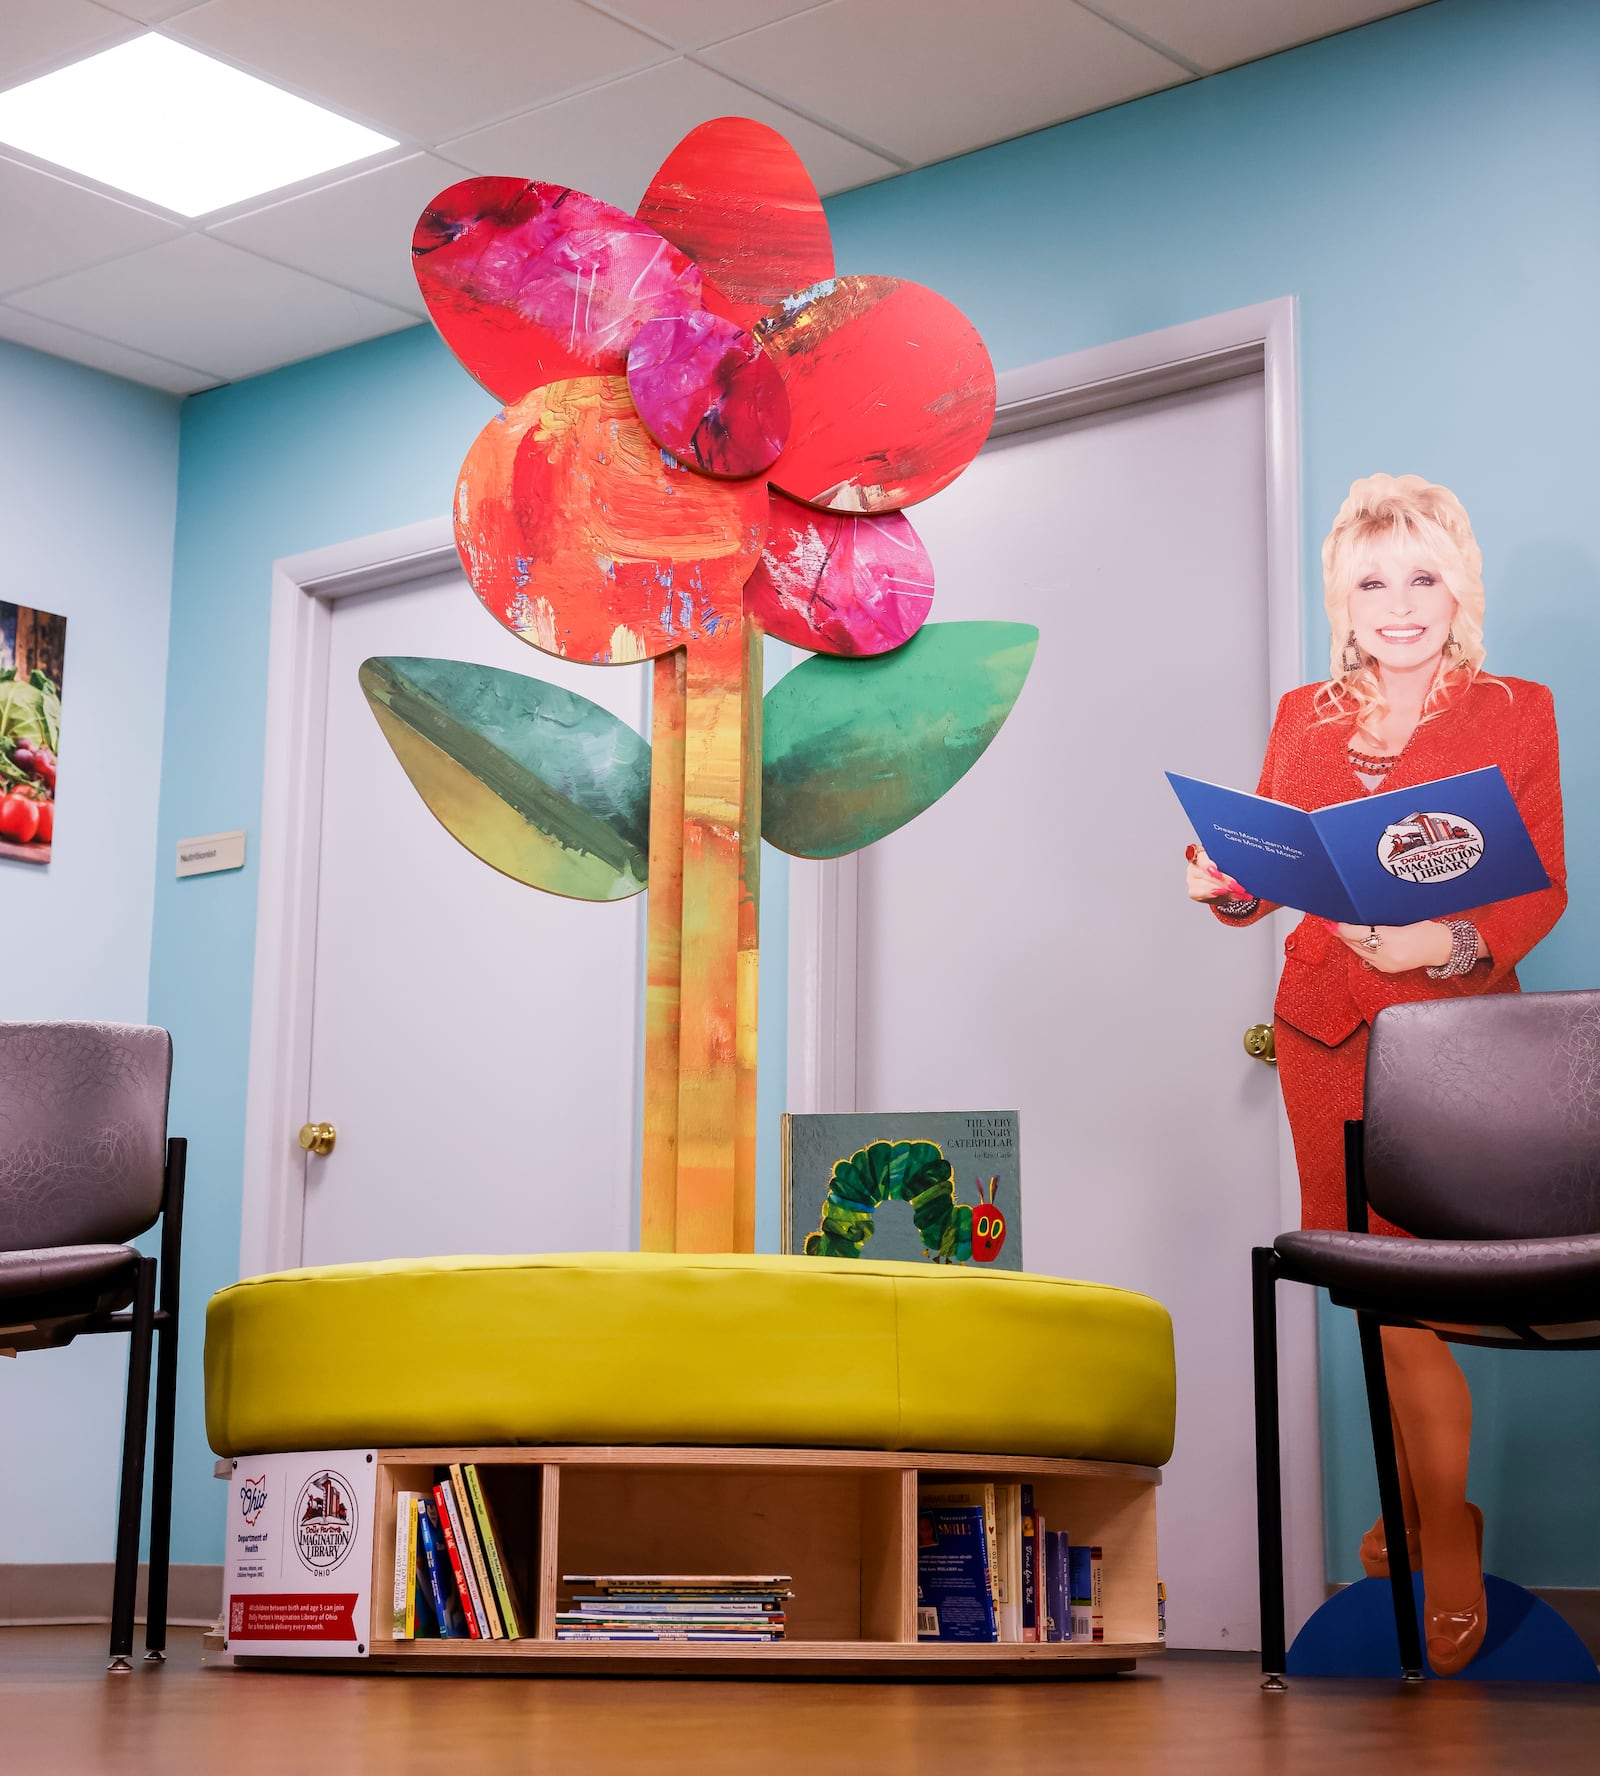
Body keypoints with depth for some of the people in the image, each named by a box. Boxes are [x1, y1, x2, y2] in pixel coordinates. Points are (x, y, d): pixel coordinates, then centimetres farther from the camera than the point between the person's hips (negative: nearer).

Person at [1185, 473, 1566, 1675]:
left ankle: (1446, 1536, 9)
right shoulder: (1305, 719, 11)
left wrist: (1453, 943, -22)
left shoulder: (1515, 715, 1)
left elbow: (1543, 890, -4)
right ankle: (1424, 1499, 24)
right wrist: (1229, 889, -12)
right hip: (1326, 1025, 4)